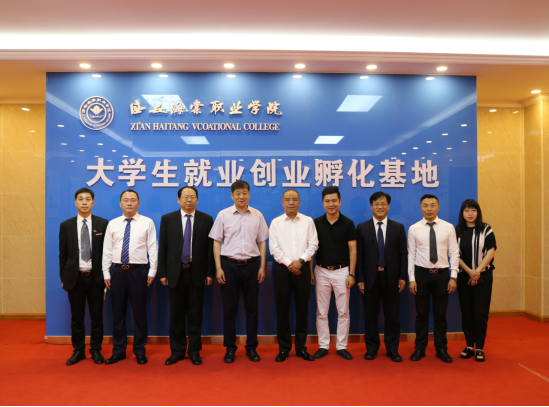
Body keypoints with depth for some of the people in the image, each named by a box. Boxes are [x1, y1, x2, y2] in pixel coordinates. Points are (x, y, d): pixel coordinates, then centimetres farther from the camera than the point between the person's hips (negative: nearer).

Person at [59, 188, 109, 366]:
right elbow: (63, 255, 6)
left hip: (95, 277, -1)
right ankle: (78, 350, 25)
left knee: (97, 316, 8)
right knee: (76, 316, 10)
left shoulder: (102, 223, 0)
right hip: (75, 277, 1)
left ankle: (96, 350, 22)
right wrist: (63, 278, 3)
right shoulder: (66, 225, 4)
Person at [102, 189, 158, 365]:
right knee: (118, 312, 10)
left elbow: (153, 249, -2)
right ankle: (118, 351, 25)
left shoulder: (147, 222, 0)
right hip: (117, 271, 3)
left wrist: (152, 272, -7)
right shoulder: (113, 224, 8)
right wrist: (106, 273, 3)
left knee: (139, 312, 6)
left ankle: (140, 351, 20)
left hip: (138, 271, -2)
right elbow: (107, 250, 8)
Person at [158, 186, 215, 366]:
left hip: (197, 272, -1)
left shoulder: (206, 219, 2)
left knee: (195, 314, 8)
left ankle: (194, 351, 21)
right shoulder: (167, 219, 5)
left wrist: (210, 273, -3)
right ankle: (177, 351, 23)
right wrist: (162, 273, 0)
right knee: (176, 314, 9)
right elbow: (163, 248, 4)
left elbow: (210, 248, 0)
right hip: (175, 272, 1)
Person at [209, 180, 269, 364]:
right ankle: (230, 348, 21)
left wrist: (262, 267, 2)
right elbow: (217, 242, 1)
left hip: (251, 265, 1)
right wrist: (218, 268, -5)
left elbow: (262, 242, 7)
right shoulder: (223, 215, 0)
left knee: (252, 307, 8)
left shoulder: (257, 215, 4)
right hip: (229, 265, -1)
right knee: (229, 308, 6)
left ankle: (251, 347, 22)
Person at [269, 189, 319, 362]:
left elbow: (313, 244, 0)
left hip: (302, 268, 0)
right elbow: (274, 248, -2)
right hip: (283, 269, 0)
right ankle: (284, 348, 16)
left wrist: (300, 260, -12)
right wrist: (289, 263, -11)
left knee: (302, 308, 6)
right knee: (282, 309, 4)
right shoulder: (276, 223, 4)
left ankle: (301, 347, 19)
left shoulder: (308, 221, 5)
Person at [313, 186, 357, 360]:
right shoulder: (316, 223, 1)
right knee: (321, 312, 7)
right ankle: (323, 346, 19)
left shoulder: (348, 223, -2)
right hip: (322, 271, 1)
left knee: (343, 312, 6)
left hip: (342, 271, -1)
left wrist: (351, 274, -8)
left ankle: (342, 346, 18)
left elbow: (353, 250, -2)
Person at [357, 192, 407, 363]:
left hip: (391, 277, 1)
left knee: (392, 315, 8)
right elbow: (359, 255, 0)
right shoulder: (362, 228, 3)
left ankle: (392, 349, 22)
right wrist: (360, 278, -5)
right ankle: (371, 348, 21)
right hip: (370, 277, 0)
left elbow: (403, 254, 4)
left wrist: (403, 277, -3)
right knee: (370, 315, 8)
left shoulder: (398, 227, 6)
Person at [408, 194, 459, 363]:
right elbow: (411, 255, 0)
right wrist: (411, 279, -4)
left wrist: (453, 277, -5)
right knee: (422, 313, 7)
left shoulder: (448, 227, 1)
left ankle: (441, 349, 24)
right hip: (421, 273, 0)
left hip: (442, 273, 1)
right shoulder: (414, 229, 0)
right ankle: (420, 348, 21)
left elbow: (454, 253, 2)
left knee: (440, 313, 9)